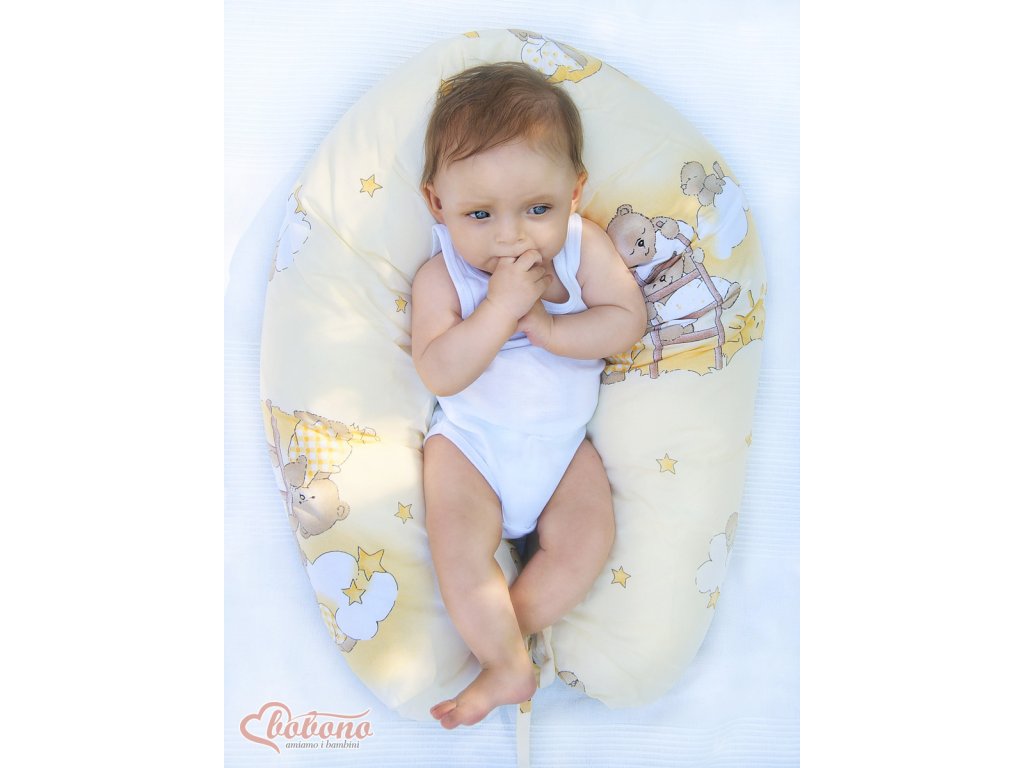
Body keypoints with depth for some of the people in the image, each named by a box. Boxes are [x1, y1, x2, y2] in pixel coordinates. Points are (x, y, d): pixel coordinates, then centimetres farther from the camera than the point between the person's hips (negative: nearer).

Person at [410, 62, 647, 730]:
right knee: (459, 553, -18)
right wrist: (501, 307, -34)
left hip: (564, 442, 2)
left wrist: (544, 325, -27)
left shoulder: (584, 245, -9)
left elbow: (628, 322, -17)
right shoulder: (442, 276, -15)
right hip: (470, 442, -2)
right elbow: (438, 373, -25)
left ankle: (489, 634, -1)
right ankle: (510, 667, 0)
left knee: (590, 537, -12)